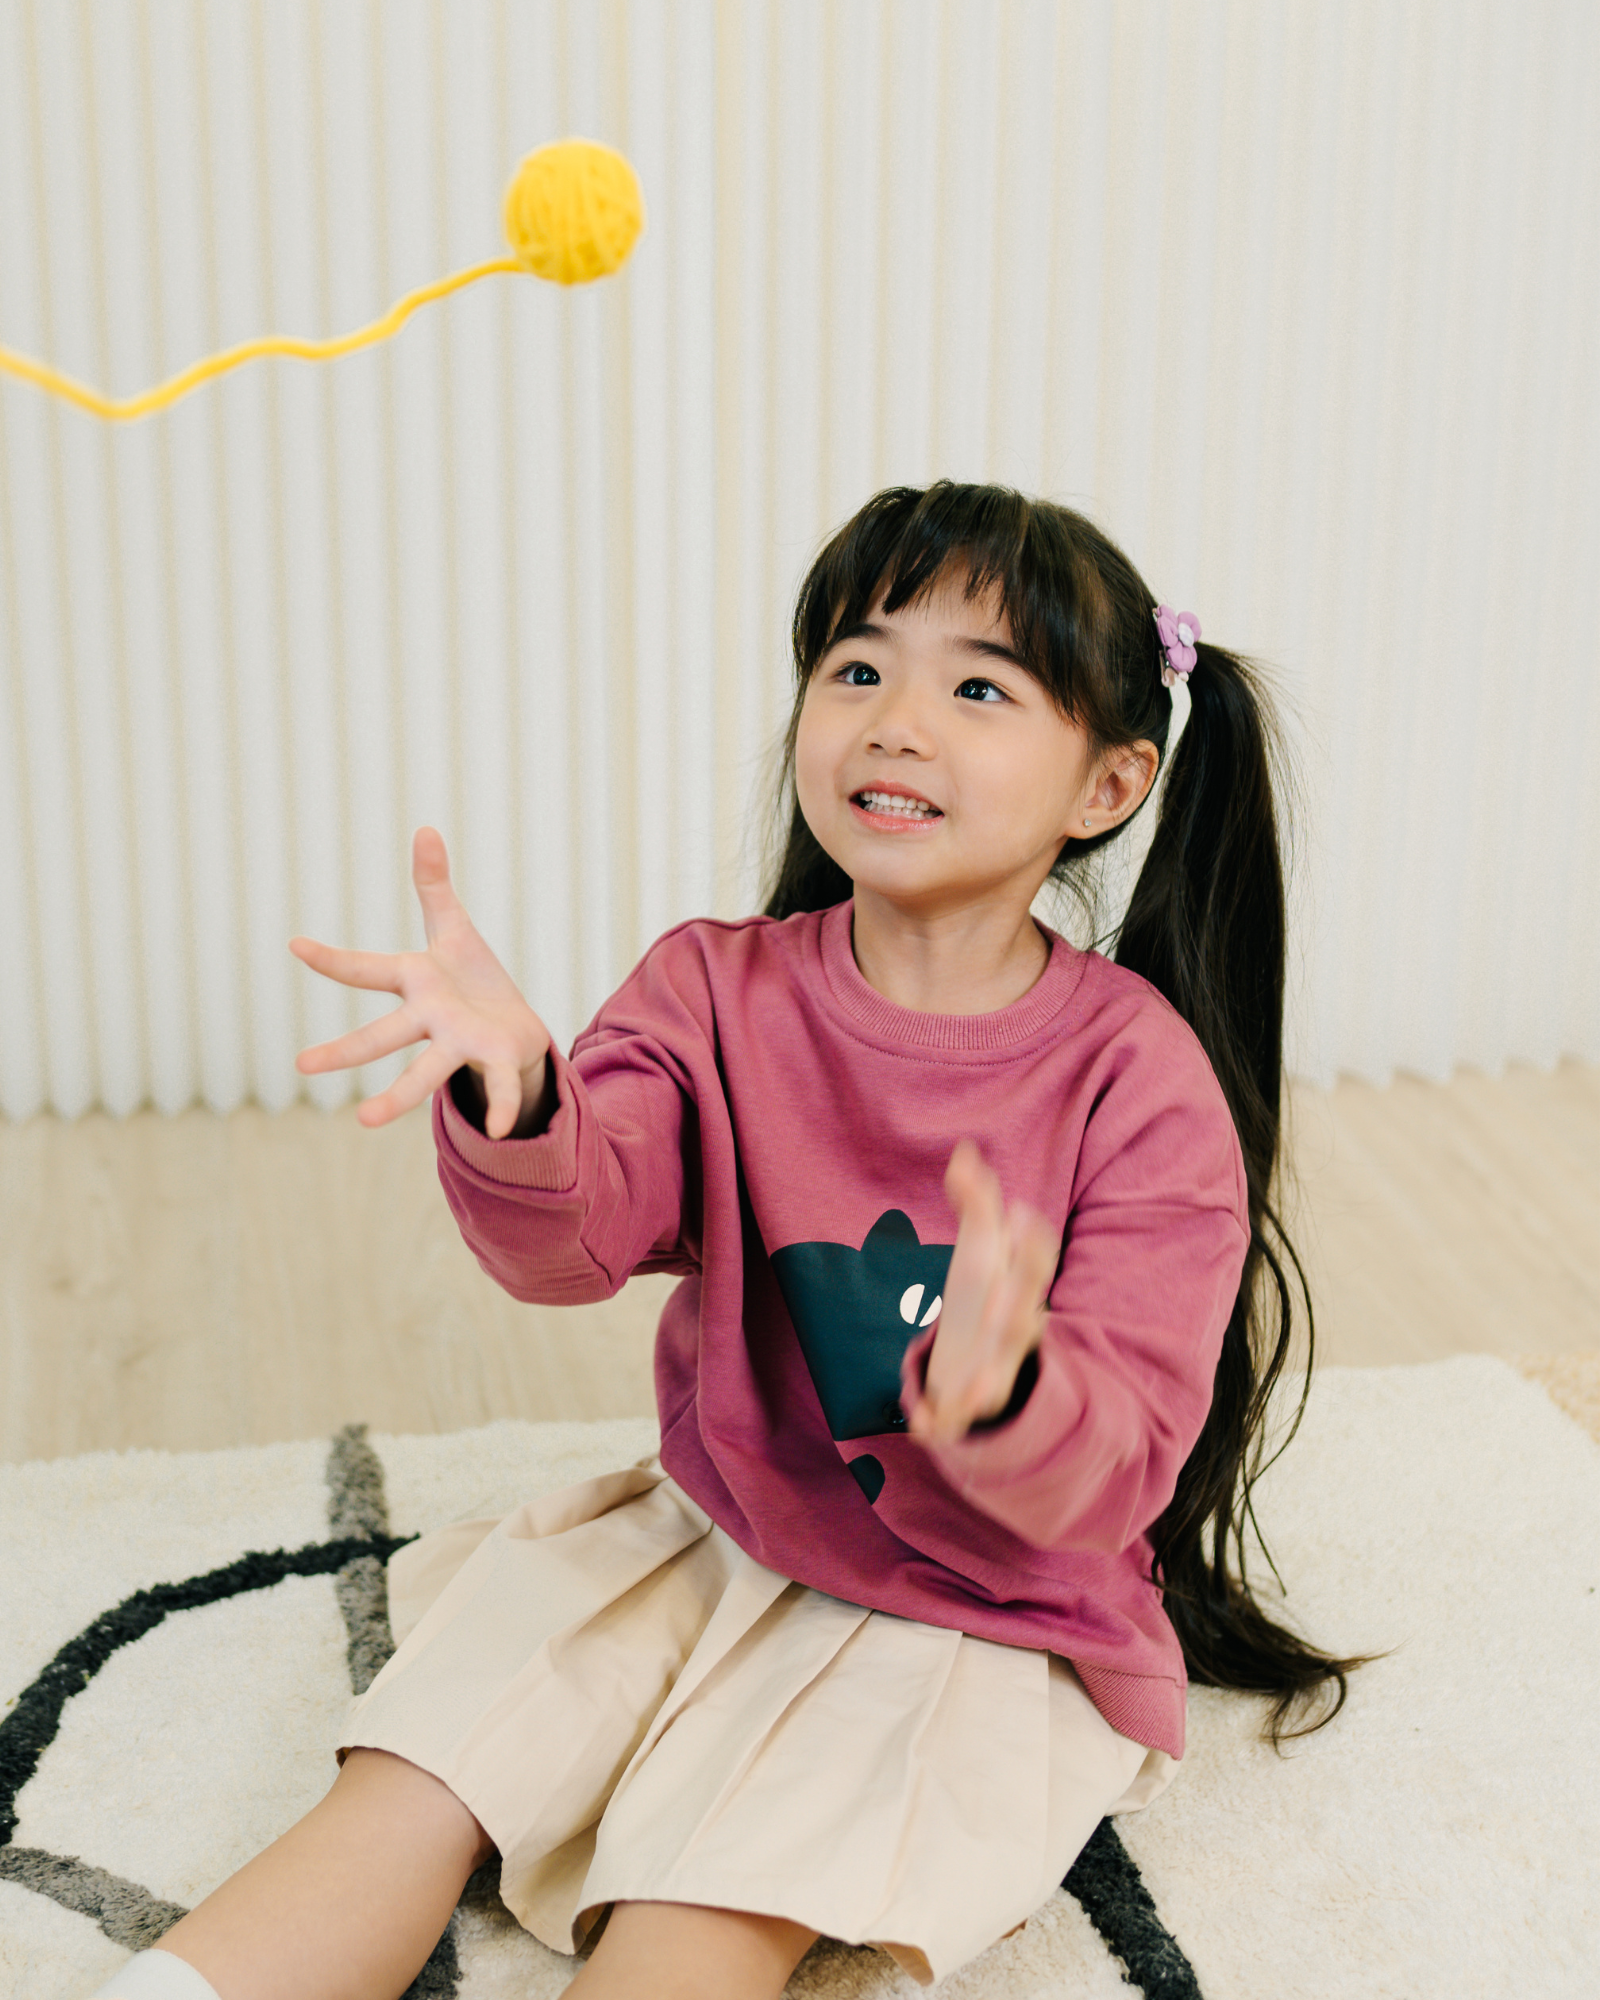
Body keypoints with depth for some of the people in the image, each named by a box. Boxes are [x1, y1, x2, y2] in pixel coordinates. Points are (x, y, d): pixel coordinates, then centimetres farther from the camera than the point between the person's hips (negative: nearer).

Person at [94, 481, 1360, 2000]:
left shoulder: (1142, 1080, -16)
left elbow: (1116, 1475, -21)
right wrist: (517, 1105, -43)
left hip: (992, 1617, -4)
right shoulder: (720, 990, -5)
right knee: (417, 1786, -11)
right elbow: (573, 1244, -20)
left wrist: (1004, 1387, -46)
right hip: (717, 1530, 4)